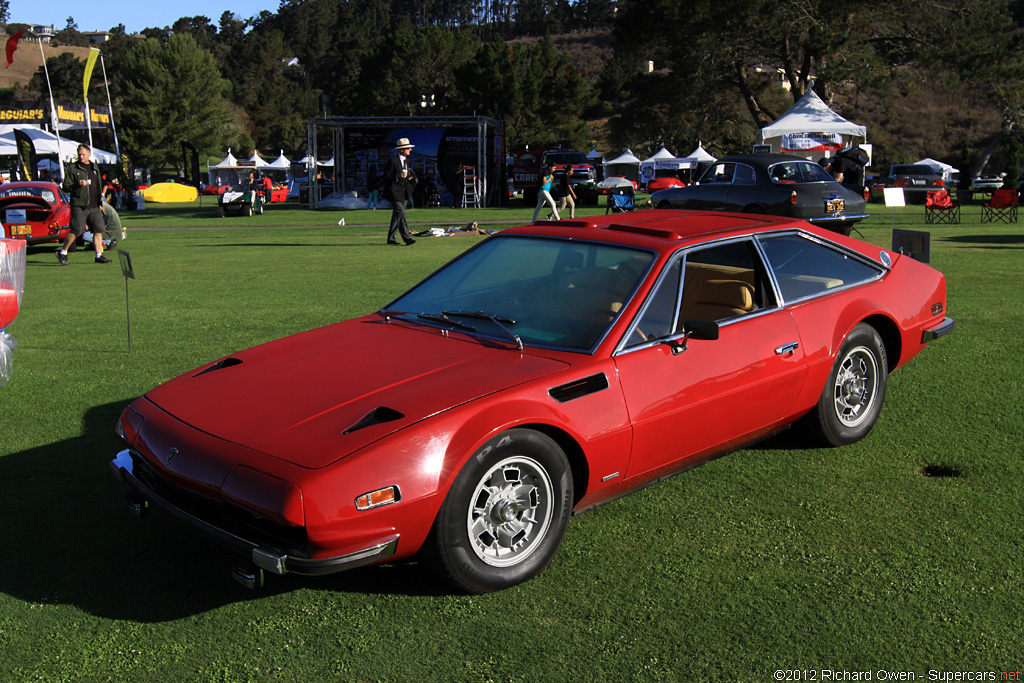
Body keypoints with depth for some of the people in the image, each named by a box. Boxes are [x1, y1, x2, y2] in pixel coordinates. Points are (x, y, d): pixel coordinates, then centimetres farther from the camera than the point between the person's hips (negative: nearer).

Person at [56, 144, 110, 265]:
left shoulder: (95, 167, 16)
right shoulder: (72, 168, -1)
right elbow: (65, 187, -4)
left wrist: (100, 202, 22)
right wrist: (78, 184, -22)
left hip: (94, 206, 5)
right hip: (79, 206, -5)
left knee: (98, 230, 1)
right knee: (76, 231, -9)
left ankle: (99, 256, 7)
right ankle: (62, 252, 7)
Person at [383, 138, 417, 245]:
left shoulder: (408, 161, 15)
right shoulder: (393, 161, -10)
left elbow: (412, 175, 26)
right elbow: (386, 177, -12)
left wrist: (412, 178, 2)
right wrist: (398, 176, -25)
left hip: (404, 192, 8)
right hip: (395, 192, -8)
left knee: (397, 215, 10)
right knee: (400, 214, -14)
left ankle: (391, 238, 18)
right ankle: (407, 238, -19)